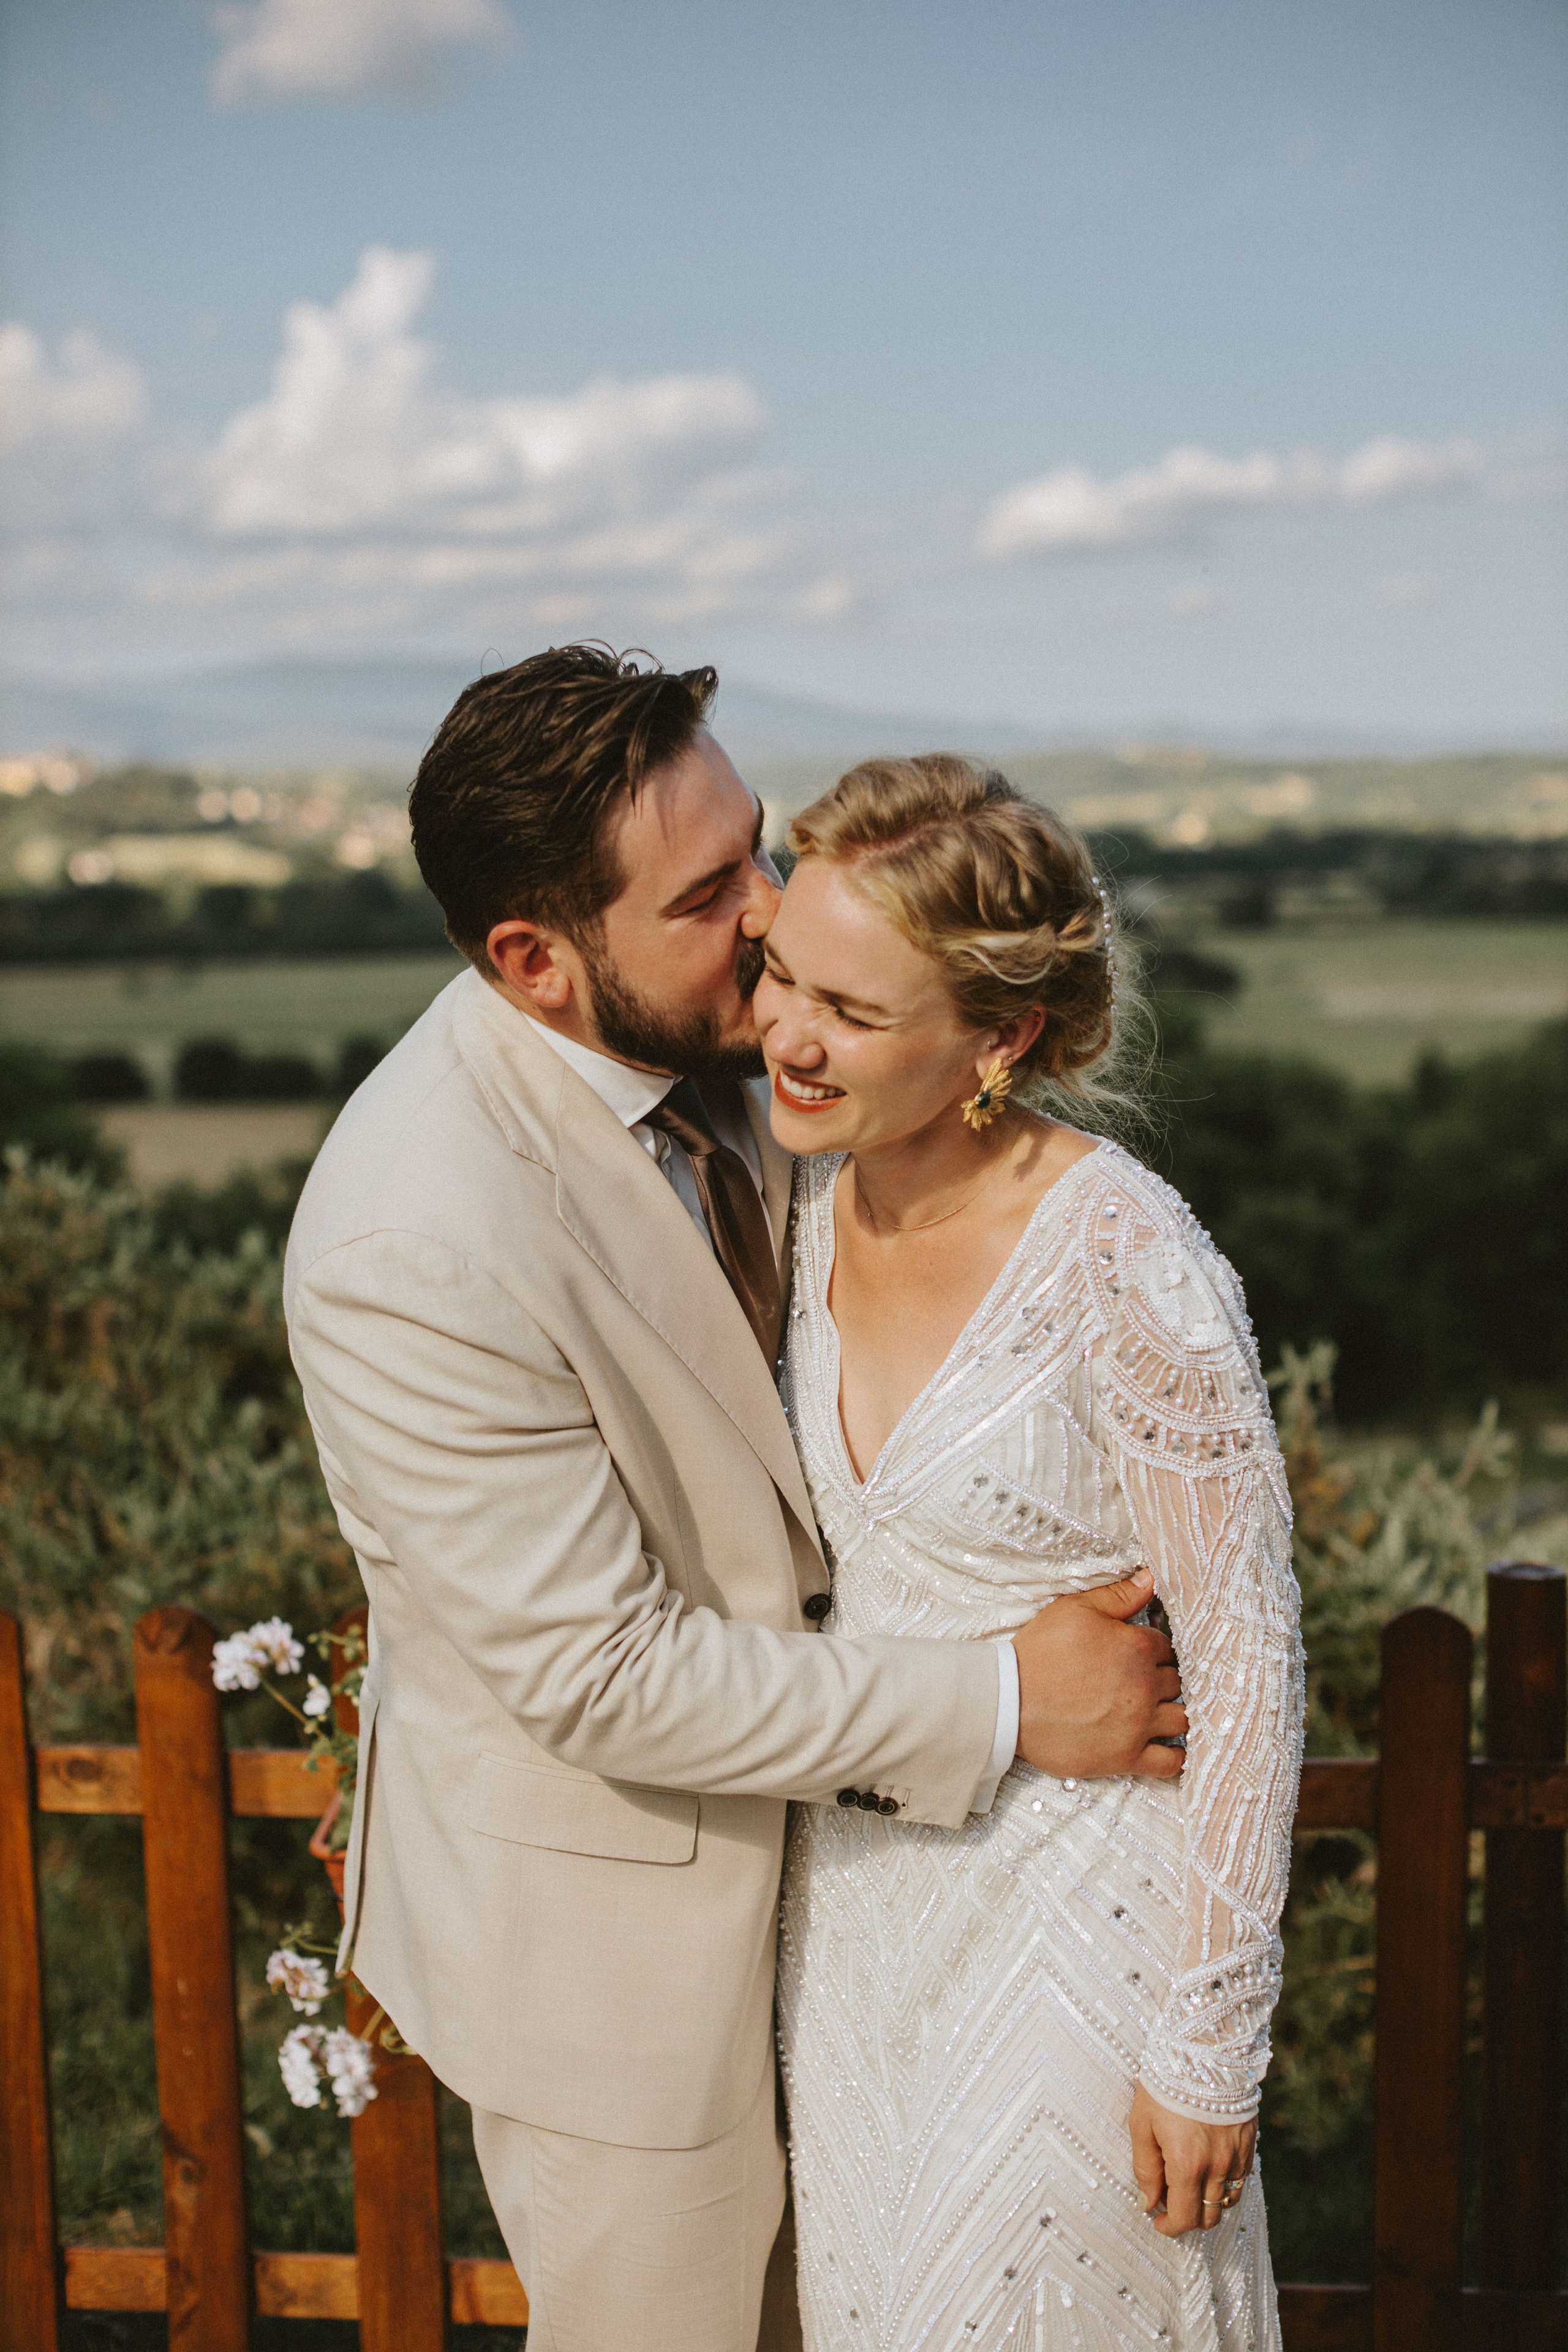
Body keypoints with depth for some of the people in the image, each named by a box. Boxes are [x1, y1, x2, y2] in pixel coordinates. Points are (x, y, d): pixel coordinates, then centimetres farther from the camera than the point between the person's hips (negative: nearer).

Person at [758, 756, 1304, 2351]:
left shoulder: (1127, 1266, -26)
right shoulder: (817, 1190, -6)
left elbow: (1247, 1658, -18)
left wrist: (1210, 2044, -14)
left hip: (1074, 1906, -6)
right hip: (857, 1876, 6)